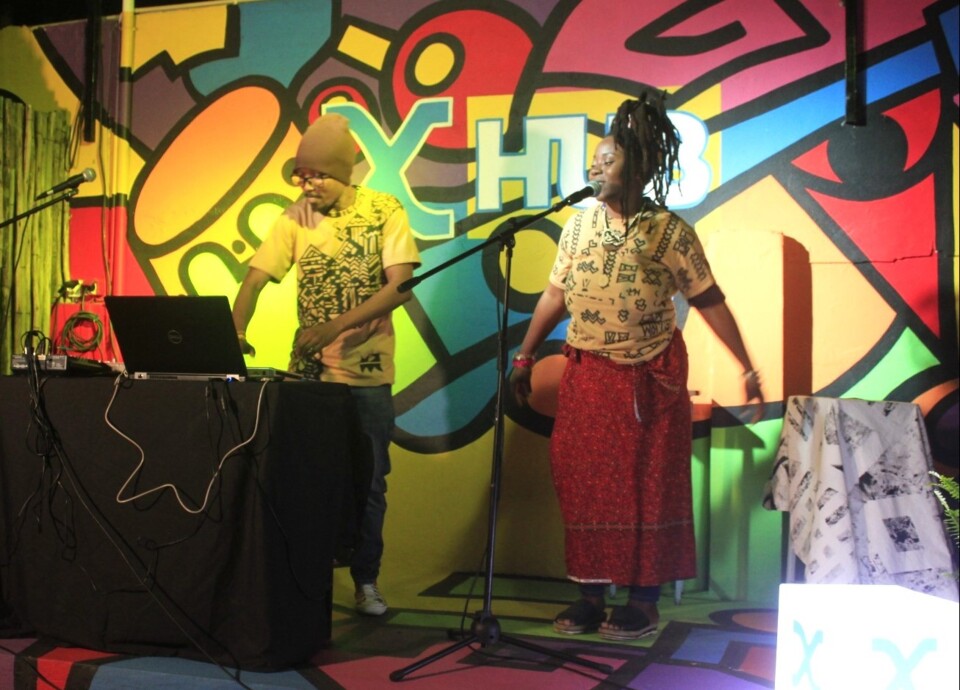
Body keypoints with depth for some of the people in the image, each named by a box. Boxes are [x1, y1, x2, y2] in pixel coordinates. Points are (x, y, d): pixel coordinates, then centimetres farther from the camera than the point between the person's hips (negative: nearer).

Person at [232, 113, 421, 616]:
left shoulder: (384, 211, -4)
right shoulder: (295, 217, 3)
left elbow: (400, 285, -13)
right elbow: (254, 279, -3)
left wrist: (337, 326, -23)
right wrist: (235, 332, -22)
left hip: (368, 372, -2)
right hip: (307, 370, 2)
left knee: (368, 481, 6)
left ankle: (366, 581, 20)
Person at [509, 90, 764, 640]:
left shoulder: (671, 232, -8)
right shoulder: (578, 226, 4)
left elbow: (710, 302, -6)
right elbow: (555, 296, 10)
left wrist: (747, 368, -7)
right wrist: (525, 357, 11)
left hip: (650, 378, -4)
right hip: (586, 374, 4)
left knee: (648, 486, 4)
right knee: (584, 482, 6)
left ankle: (645, 601, 16)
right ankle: (591, 595, 19)